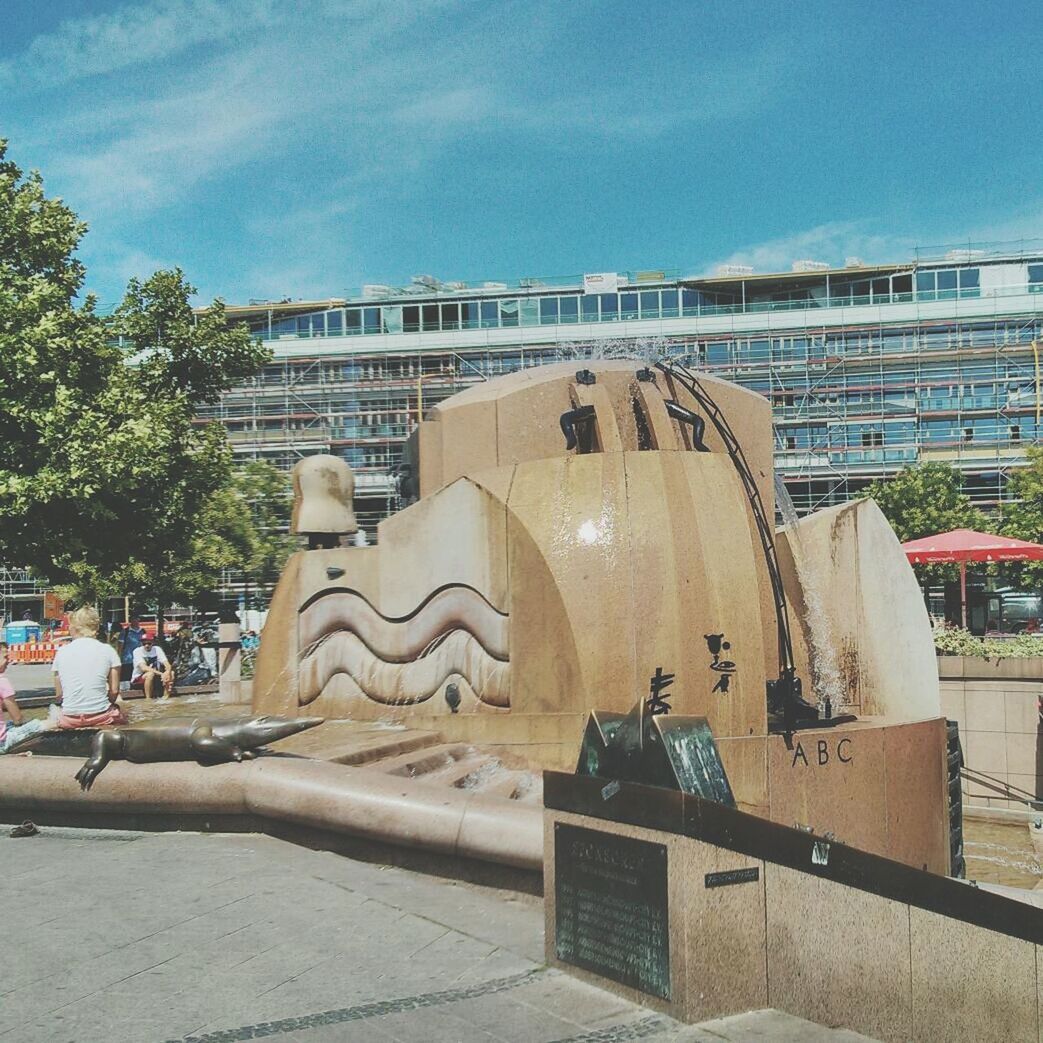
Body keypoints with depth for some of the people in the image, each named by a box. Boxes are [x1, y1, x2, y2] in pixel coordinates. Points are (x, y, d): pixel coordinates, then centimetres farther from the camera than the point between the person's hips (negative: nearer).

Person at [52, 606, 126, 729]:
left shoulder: (61, 652, 3)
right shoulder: (107, 650, -1)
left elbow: (59, 695, 5)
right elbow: (114, 691, -1)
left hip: (70, 719, 1)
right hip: (100, 716, -1)